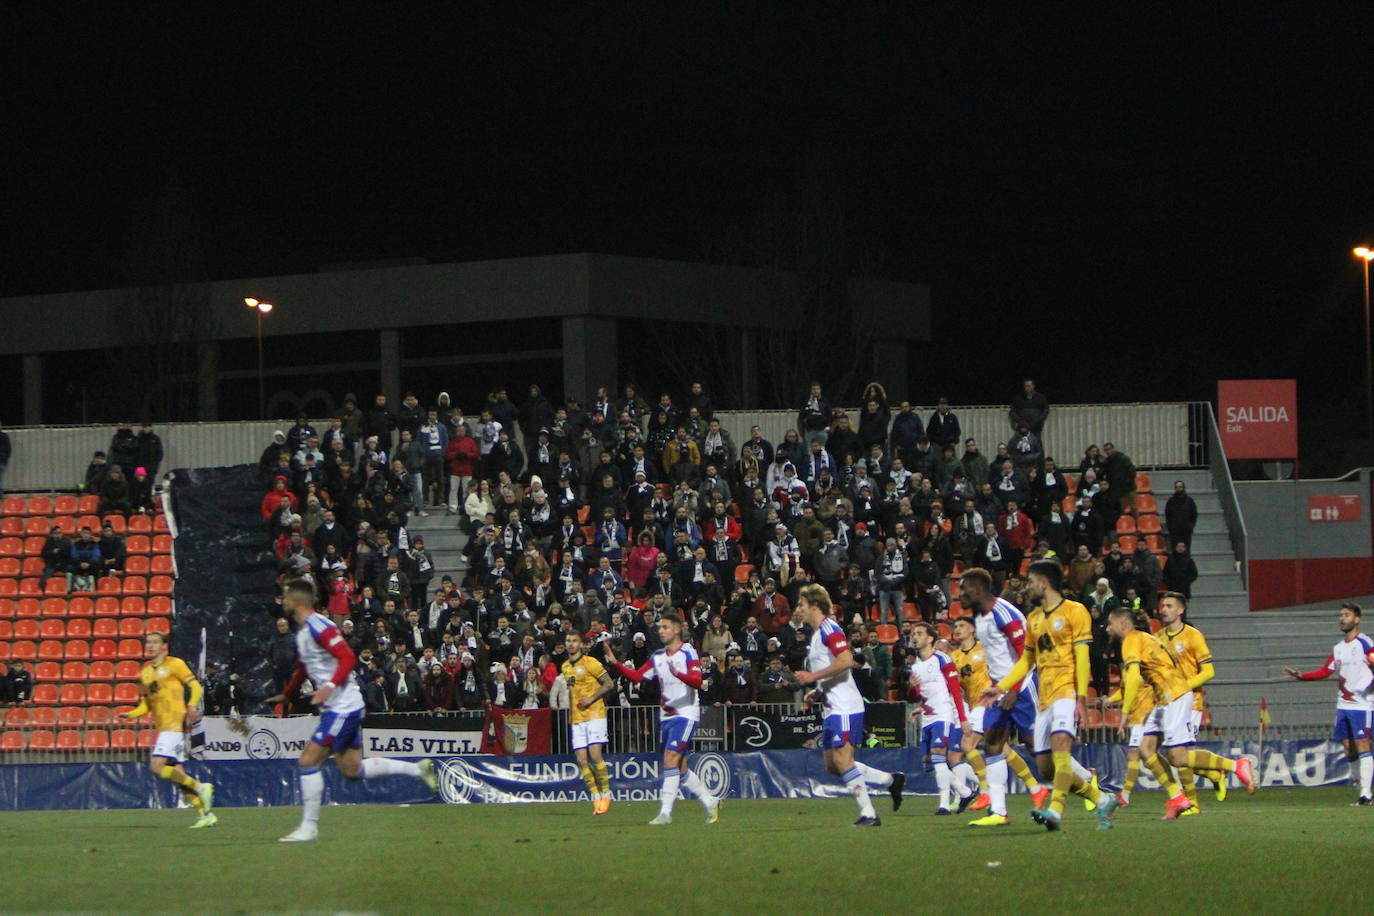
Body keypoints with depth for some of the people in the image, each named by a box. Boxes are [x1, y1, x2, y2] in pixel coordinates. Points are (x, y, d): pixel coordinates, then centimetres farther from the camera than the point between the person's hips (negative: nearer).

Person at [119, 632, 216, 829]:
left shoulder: (174, 664, -1)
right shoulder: (145, 672, 19)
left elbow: (196, 687, -5)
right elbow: (146, 705, 24)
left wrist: (192, 707, -23)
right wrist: (131, 714, 5)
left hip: (175, 723, -8)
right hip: (163, 727, 8)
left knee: (157, 766, -20)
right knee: (177, 773, 4)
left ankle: (200, 788, -10)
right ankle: (205, 814, 7)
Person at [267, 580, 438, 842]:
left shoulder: (318, 626, -16)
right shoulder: (302, 631, 15)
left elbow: (348, 658, -23)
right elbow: (303, 668, 32)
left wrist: (330, 687, -33)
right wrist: (285, 695, 41)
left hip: (343, 707, -10)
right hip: (339, 708, 10)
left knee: (309, 761, -9)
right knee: (352, 769, 10)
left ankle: (309, 826, -4)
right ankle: (417, 769, 17)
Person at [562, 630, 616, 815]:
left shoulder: (590, 662, -6)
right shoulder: (565, 666, 14)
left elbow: (609, 684, -6)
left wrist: (591, 698, -15)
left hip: (594, 714, -6)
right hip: (577, 718, 6)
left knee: (595, 755, -15)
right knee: (581, 760, -2)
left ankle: (606, 794, -2)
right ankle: (595, 796, 7)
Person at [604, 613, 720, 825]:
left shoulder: (688, 653, -9)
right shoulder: (658, 657, 12)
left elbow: (697, 681, -22)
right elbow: (636, 676, 11)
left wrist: (678, 674, -40)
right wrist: (615, 662, -1)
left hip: (685, 715, -8)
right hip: (666, 717, 8)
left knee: (670, 759, -17)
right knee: (680, 769, 9)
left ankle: (665, 812, -17)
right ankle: (710, 803, 23)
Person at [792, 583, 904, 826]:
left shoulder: (829, 628, -11)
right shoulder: (817, 633, 21)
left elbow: (846, 661, -24)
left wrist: (812, 676, -19)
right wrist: (815, 693, 15)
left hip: (844, 707, -11)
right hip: (832, 709, 11)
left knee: (842, 761, -13)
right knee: (833, 765, 9)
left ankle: (868, 813, -11)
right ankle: (891, 780, 15)